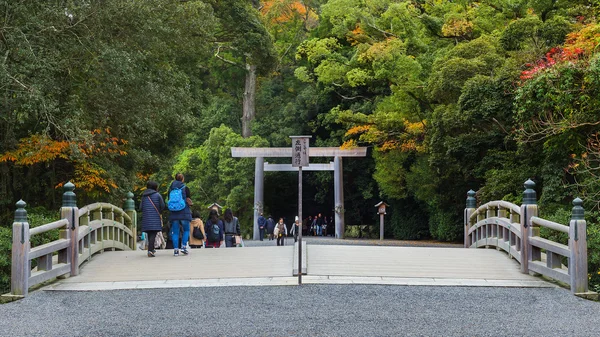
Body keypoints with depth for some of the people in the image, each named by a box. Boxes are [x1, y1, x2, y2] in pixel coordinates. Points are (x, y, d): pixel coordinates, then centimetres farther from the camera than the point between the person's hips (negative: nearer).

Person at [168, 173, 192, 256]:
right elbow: (189, 201, -5)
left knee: (175, 232, 5)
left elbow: (169, 201, 12)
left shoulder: (171, 189, 7)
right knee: (186, 230, 11)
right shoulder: (185, 188, -3)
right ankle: (183, 246, -2)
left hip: (173, 213, 3)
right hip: (184, 212, -3)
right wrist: (190, 203, 16)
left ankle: (175, 249, 0)